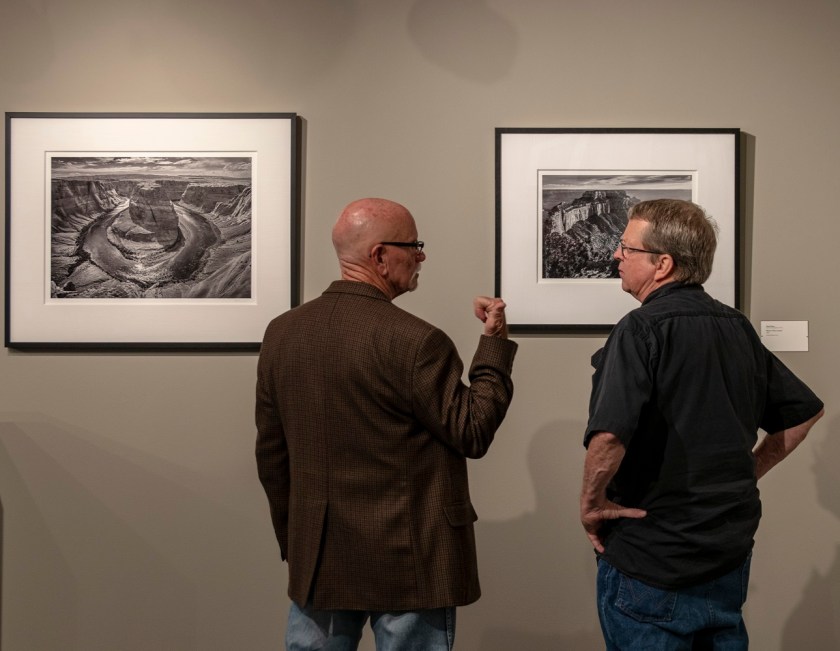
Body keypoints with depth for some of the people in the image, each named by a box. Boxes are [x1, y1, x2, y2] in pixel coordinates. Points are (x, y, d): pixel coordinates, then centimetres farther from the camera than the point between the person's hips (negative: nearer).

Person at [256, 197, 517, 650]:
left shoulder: (281, 333, 0)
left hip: (317, 556, 5)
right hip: (406, 561, -5)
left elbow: (270, 454, 7)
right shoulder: (414, 340, -19)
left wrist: (294, 542, 17)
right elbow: (473, 434, -10)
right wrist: (495, 342, -4)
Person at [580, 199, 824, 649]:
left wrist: (590, 503, -15)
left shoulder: (641, 329, -19)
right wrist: (747, 474, 14)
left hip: (651, 566, -7)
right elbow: (805, 410, 13)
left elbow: (608, 436, -31)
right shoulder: (737, 327, 3)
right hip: (731, 557, 7)